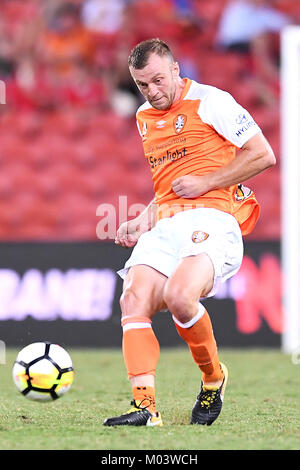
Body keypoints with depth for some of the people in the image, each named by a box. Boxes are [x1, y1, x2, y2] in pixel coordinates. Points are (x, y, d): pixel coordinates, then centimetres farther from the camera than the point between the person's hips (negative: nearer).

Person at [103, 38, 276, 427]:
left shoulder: (210, 101, -1)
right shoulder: (144, 117, 22)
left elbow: (263, 155, -2)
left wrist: (206, 183, -7)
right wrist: (143, 220, 19)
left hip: (211, 217, -7)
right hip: (165, 226, 7)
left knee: (179, 296, -31)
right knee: (134, 302, -18)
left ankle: (213, 379, -4)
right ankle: (145, 406, -25)